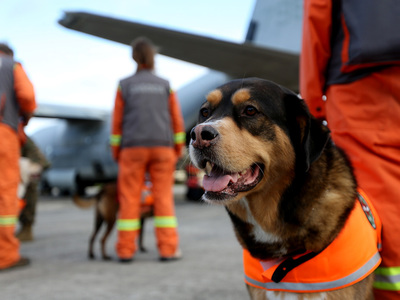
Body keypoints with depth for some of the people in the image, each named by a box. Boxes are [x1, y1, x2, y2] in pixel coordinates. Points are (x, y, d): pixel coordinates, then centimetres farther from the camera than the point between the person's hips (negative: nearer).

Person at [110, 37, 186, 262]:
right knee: (164, 198, 1)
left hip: (133, 148, 0)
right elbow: (177, 120, 4)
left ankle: (126, 250, 3)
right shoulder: (165, 86, 6)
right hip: (162, 147, 1)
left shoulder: (124, 85, 3)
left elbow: (117, 121, 2)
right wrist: (178, 150, 12)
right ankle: (168, 249, -3)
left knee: (129, 199, 3)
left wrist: (116, 151, 9)